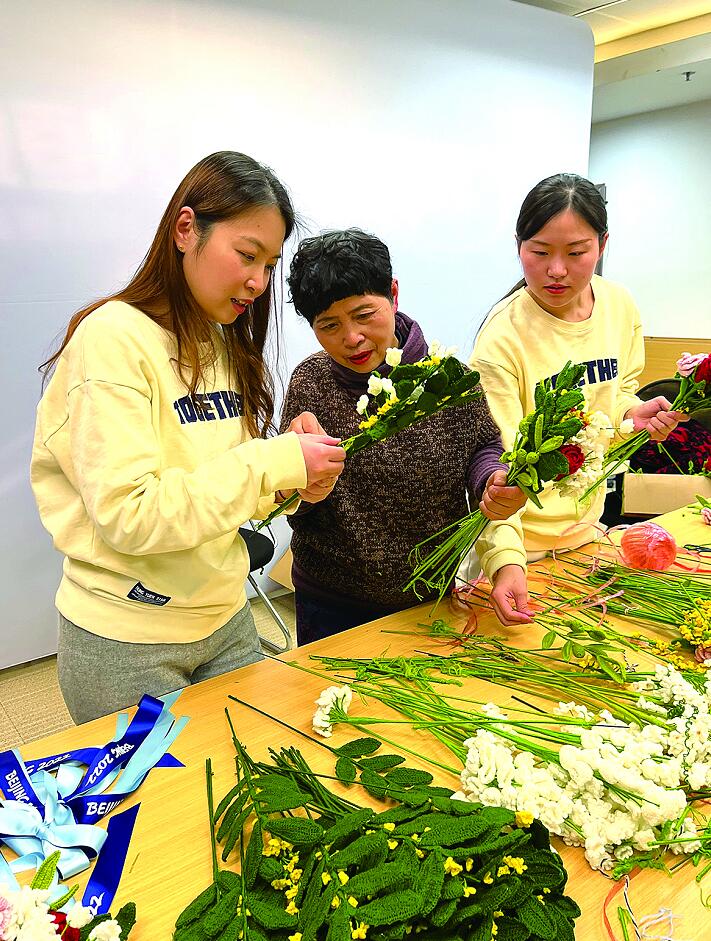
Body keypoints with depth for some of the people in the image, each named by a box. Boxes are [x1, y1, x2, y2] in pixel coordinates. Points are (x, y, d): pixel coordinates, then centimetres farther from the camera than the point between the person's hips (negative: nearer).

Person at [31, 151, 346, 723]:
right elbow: (127, 515, -25)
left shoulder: (227, 344, 6)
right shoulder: (115, 338, -17)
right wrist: (273, 461, -24)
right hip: (127, 646, -6)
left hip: (226, 623, 7)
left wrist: (290, 479, -9)